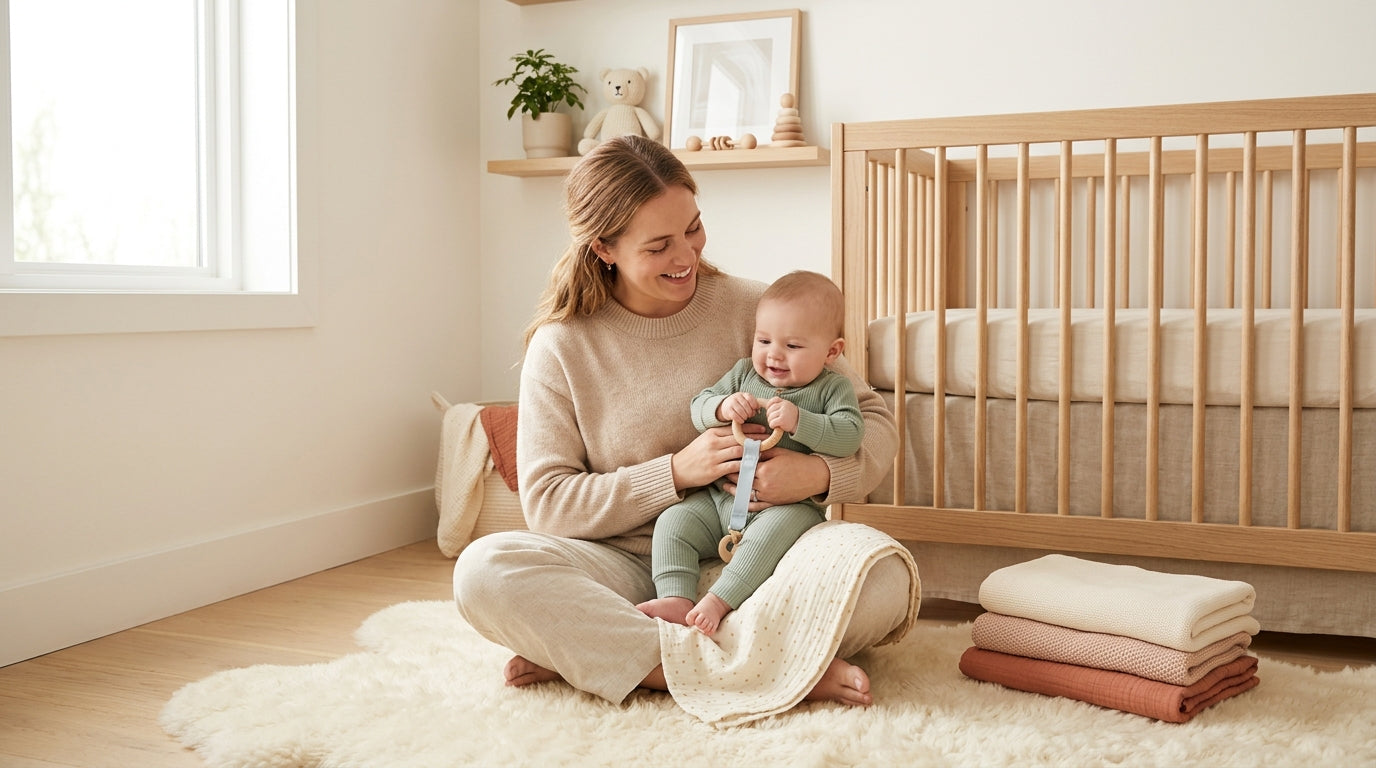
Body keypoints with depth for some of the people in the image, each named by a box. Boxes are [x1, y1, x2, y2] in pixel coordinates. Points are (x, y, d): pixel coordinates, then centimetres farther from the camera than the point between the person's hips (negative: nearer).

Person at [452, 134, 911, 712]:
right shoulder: (561, 346, 1)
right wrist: (676, 472, -13)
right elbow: (547, 503, -2)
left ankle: (583, 654, -23)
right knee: (484, 569, -27)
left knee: (884, 579, -29)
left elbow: (874, 420, 5)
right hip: (629, 569, 0)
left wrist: (821, 474, -17)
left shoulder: (753, 311, 2)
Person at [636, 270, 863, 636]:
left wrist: (798, 421, -26)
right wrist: (722, 407, -14)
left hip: (790, 504, -5)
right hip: (719, 497, 5)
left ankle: (718, 600, -36)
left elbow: (849, 435, -14)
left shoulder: (833, 388, 1)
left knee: (773, 529, -35)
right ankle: (676, 599, -23)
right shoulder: (744, 373, 12)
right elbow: (697, 406, 8)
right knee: (673, 521, -13)